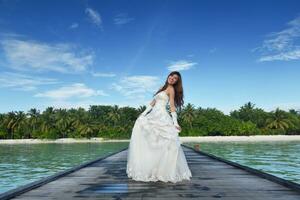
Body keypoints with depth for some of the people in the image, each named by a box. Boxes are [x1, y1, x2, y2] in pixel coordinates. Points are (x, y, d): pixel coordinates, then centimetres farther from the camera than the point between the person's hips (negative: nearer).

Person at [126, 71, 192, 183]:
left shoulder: (171, 88, 1)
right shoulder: (163, 88, 22)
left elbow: (172, 106, -6)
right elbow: (152, 102, 20)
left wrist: (175, 123, -14)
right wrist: (143, 114, 16)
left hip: (161, 117, -8)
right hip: (154, 115, 8)